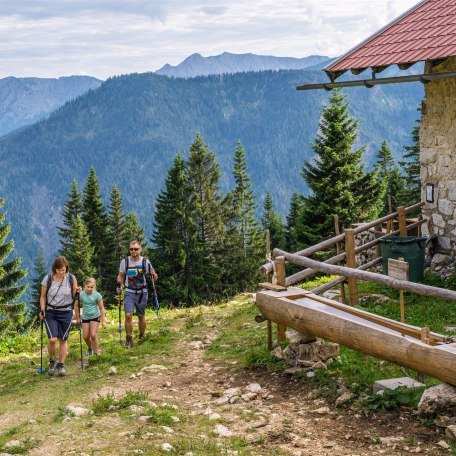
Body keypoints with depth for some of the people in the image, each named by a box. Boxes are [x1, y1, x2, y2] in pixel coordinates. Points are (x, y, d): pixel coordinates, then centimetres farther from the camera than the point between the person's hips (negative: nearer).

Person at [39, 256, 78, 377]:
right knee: (52, 339, -12)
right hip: (50, 312, -1)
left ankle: (61, 365, 19)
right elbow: (43, 296, 5)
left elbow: (75, 295, 9)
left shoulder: (71, 279, -5)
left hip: (66, 313, 1)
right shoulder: (47, 279, -7)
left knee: (63, 340, 5)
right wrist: (42, 310, -5)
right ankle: (52, 362, 12)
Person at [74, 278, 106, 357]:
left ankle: (95, 353, -1)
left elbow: (101, 308, -8)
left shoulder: (97, 295, -16)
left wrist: (103, 321, -8)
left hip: (95, 316, -2)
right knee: (85, 336, 4)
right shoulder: (81, 295, -14)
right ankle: (90, 349, 34)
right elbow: (76, 306, 1)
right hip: (85, 317, 2)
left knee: (93, 335, -13)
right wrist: (77, 317, 5)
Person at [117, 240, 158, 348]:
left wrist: (153, 274, -20)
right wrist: (119, 285, -3)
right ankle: (129, 340, -5)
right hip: (129, 292, 0)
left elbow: (155, 278, 2)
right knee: (128, 315, -14)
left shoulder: (145, 262, -5)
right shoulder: (124, 262, -1)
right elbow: (120, 276, 14)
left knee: (141, 316, 9)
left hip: (142, 293, 0)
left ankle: (142, 337, 30)